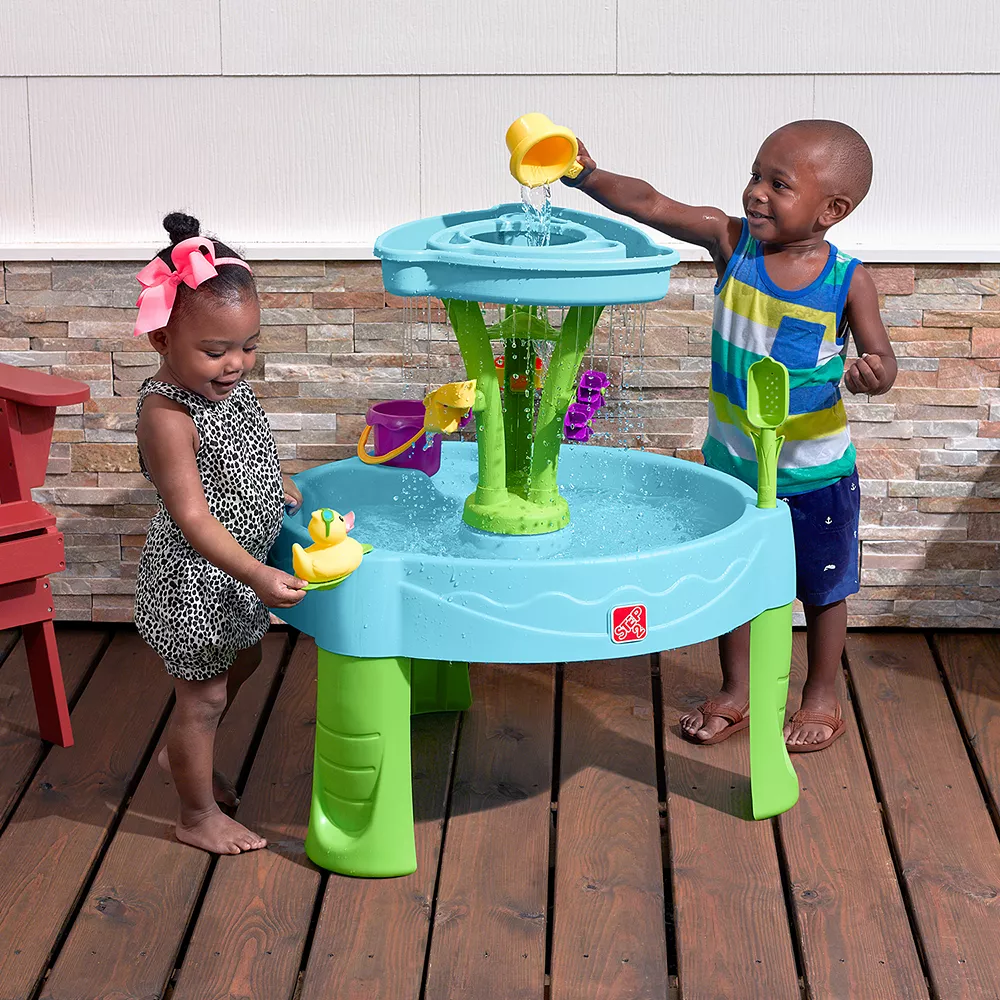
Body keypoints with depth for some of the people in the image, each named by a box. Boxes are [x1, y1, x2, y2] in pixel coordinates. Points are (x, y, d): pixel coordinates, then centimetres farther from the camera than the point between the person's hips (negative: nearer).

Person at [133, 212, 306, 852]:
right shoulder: (168, 414, -31)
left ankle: (181, 755, 51)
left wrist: (285, 490, 8)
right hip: (193, 577, -9)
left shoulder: (229, 384, -4)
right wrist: (257, 575, -37)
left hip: (241, 565, 9)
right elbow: (192, 516, -33)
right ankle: (199, 815, 28)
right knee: (203, 697, 7)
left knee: (241, 662, 28)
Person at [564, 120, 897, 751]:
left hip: (814, 470, -3)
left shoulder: (848, 280, -18)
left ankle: (823, 699, 35)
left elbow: (880, 356, -12)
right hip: (733, 461, 3)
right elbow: (651, 205, -17)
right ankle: (737, 694, 36)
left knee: (823, 588, 15)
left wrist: (873, 374, -35)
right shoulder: (732, 241, -12)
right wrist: (589, 177, -30)